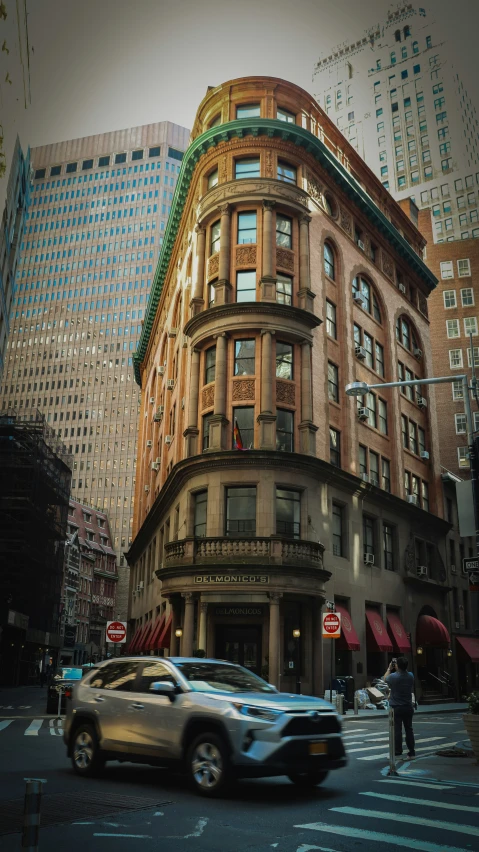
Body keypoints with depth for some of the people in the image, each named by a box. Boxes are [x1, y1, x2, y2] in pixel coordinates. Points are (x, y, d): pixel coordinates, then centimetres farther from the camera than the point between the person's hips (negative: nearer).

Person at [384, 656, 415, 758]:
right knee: (409, 729, 13)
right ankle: (412, 752, 18)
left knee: (397, 730, 1)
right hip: (408, 707, 4)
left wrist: (389, 668, 16)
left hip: (396, 708, -4)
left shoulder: (393, 676, -18)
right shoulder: (411, 676, -6)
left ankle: (397, 753, 4)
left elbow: (385, 678, 5)